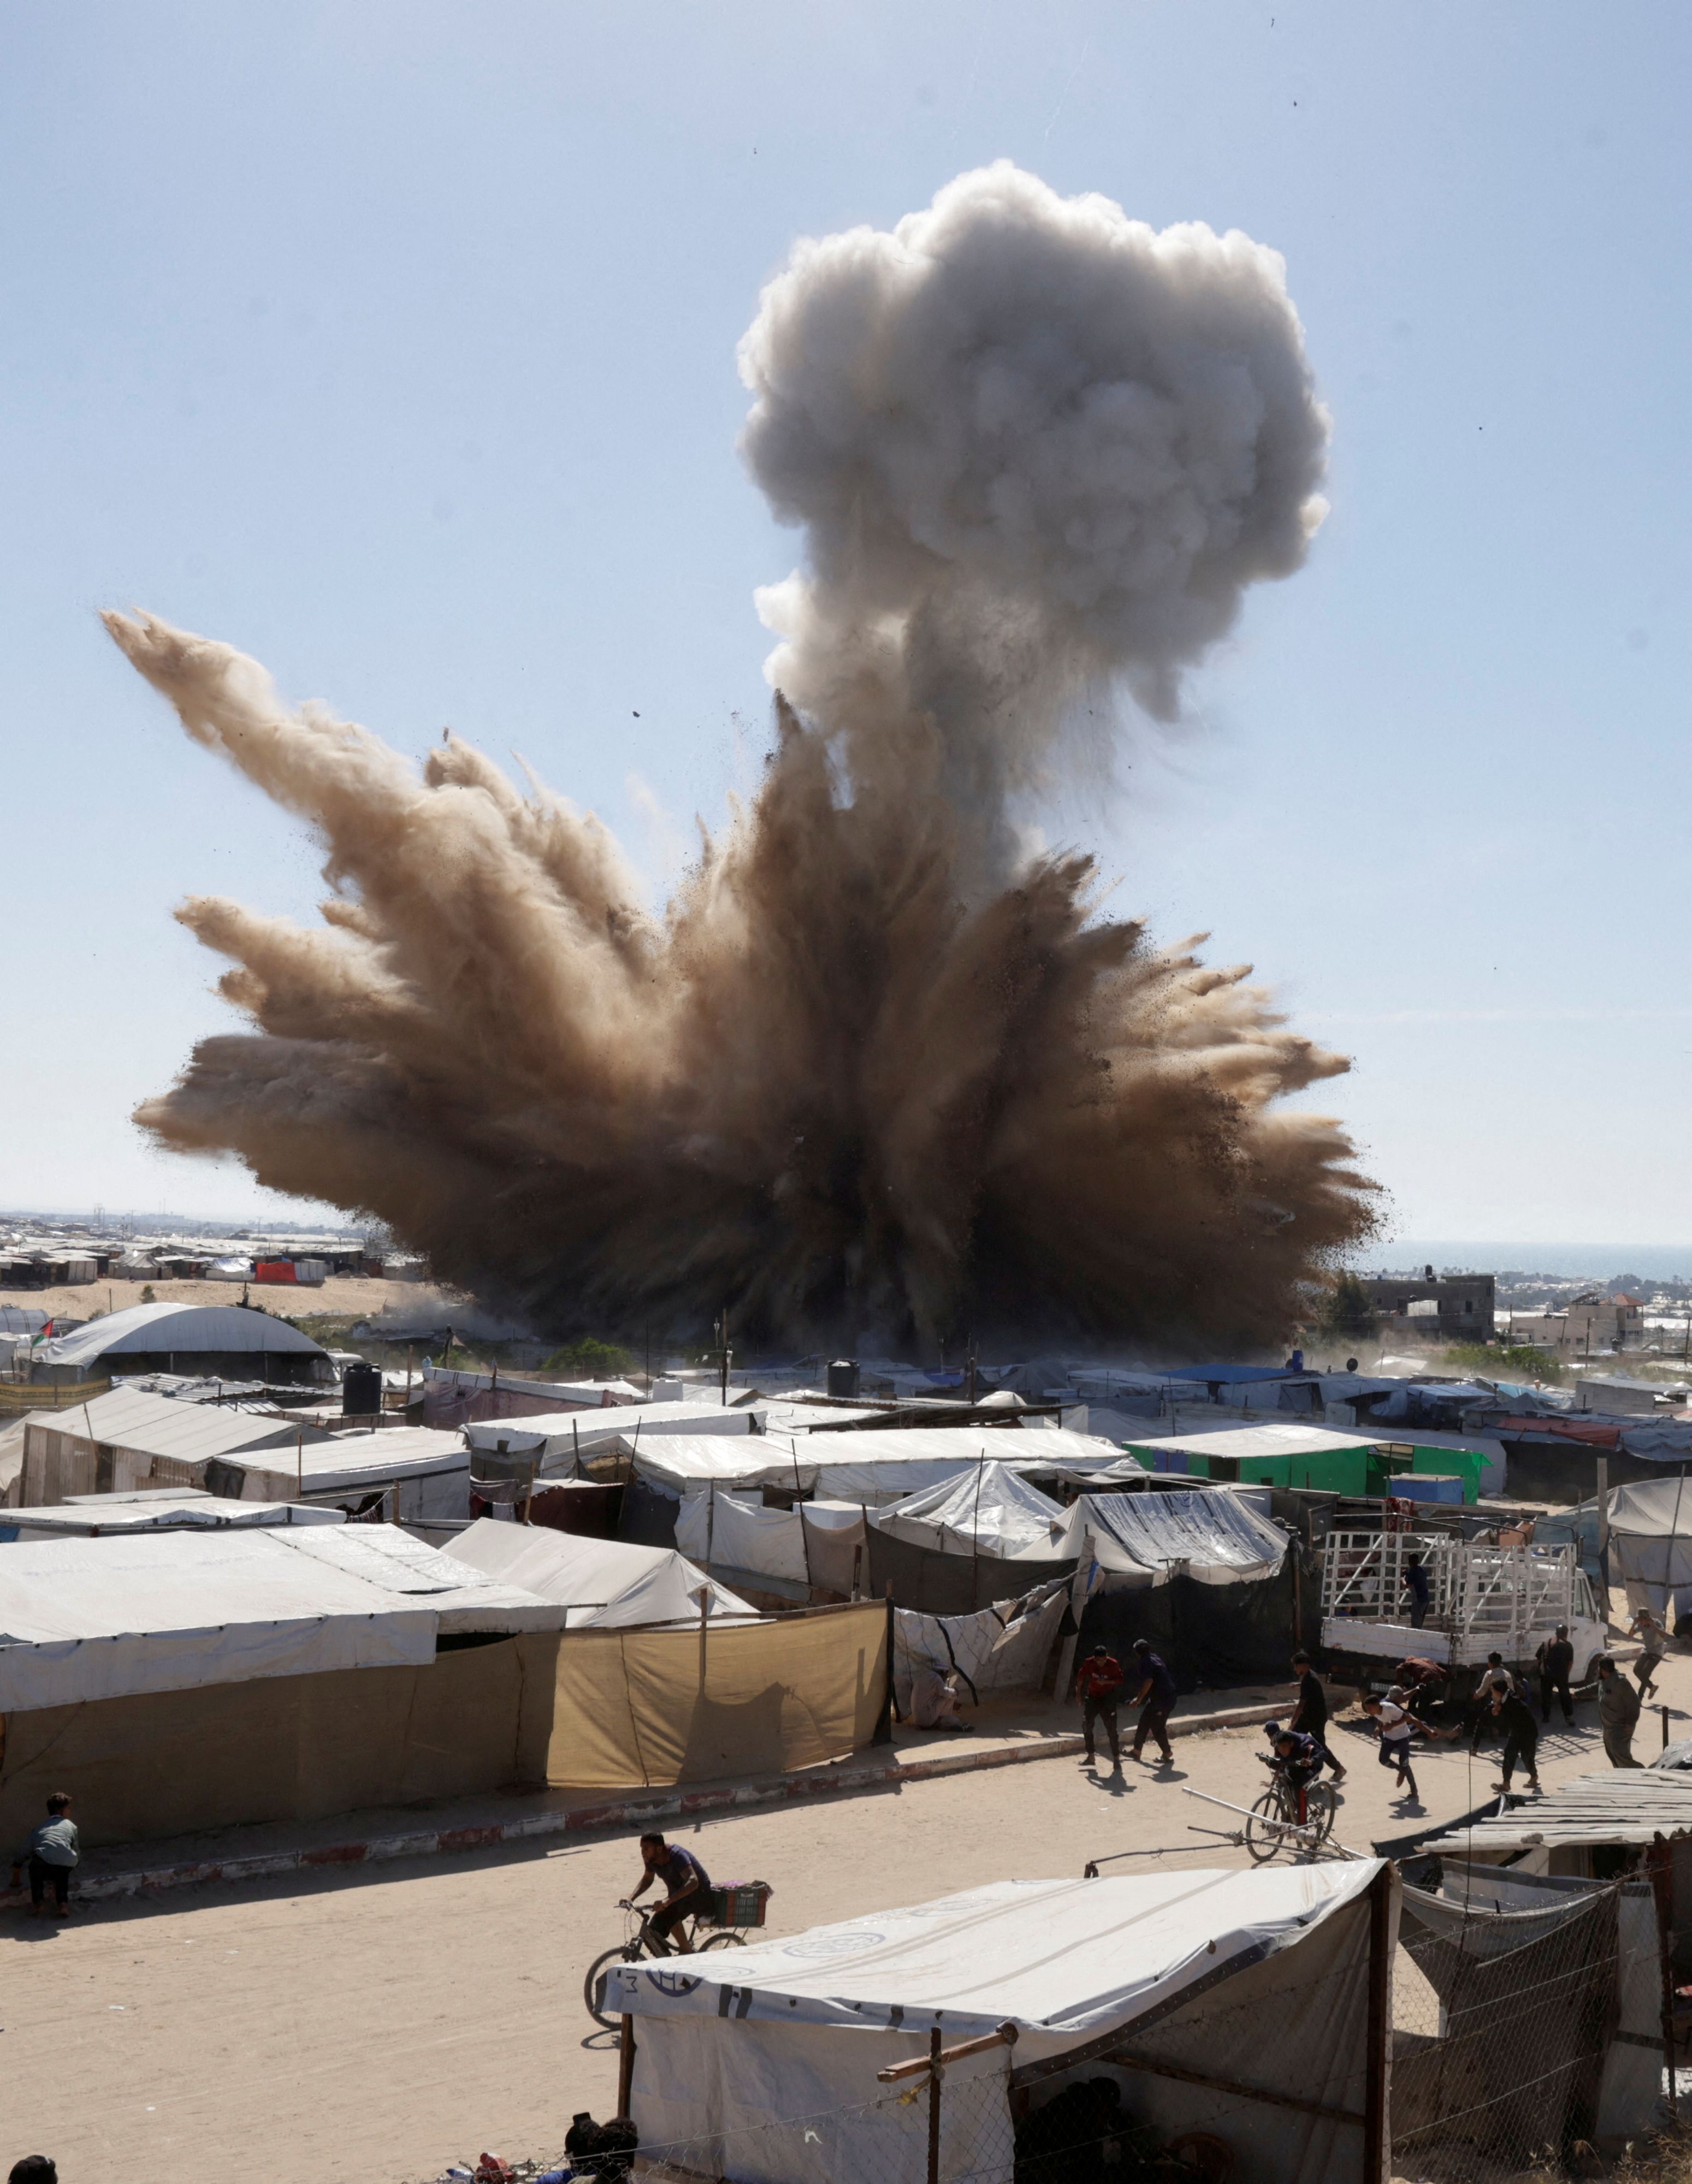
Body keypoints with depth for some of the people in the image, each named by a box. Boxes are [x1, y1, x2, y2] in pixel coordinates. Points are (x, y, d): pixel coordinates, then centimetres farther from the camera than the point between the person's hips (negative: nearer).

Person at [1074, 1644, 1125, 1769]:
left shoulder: (1113, 1664, -17)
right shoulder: (1089, 1663, -12)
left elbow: (1120, 1680, -7)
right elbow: (1081, 1677, 3)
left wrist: (1106, 1682, -23)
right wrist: (1079, 1692, 6)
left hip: (1107, 1699, -3)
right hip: (1092, 1698, 3)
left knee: (1111, 1729, -9)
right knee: (1087, 1726, 0)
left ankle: (1116, 1758, -3)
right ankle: (1091, 1756, 13)